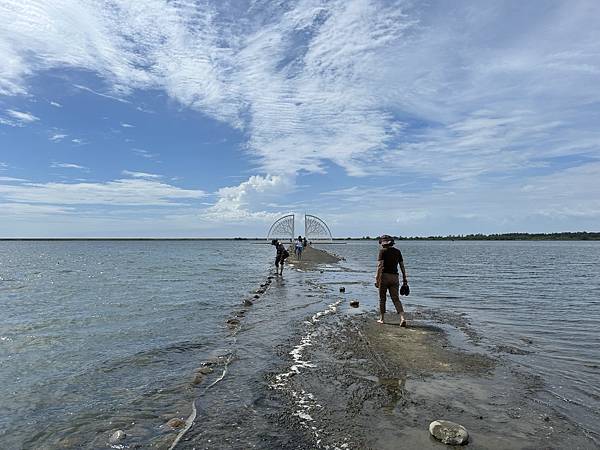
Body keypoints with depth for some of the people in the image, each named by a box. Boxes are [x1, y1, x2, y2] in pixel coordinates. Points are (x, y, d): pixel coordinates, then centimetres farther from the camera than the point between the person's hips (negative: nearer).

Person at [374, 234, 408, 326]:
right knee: (396, 299, 5)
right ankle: (402, 318, -12)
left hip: (384, 276, -4)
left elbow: (380, 266, -13)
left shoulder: (382, 251, -5)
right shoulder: (397, 251, 11)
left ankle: (382, 319, 18)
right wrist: (404, 279, 18)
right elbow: (402, 266, 12)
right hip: (395, 277, 4)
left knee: (382, 298, 10)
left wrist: (377, 279, -14)